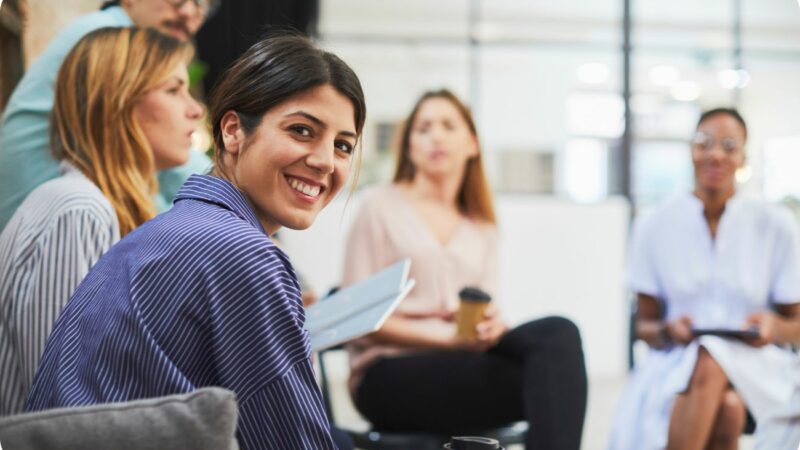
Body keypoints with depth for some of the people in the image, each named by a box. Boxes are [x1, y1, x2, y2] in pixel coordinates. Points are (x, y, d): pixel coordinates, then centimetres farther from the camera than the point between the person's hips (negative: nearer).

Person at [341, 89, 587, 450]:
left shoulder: (482, 228, 22)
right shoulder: (381, 205, 7)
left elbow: (487, 315, 13)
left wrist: (491, 323, -13)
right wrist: (449, 337, -14)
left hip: (460, 363, 5)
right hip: (389, 373, -5)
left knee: (558, 333, -31)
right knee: (549, 382, -32)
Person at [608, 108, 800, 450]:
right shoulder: (654, 227, 6)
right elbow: (644, 325, 10)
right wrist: (668, 331, -14)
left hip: (756, 364, 0)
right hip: (676, 364, 0)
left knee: (710, 363, -37)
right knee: (724, 408, -37)